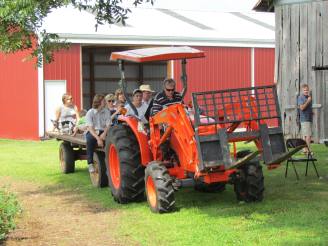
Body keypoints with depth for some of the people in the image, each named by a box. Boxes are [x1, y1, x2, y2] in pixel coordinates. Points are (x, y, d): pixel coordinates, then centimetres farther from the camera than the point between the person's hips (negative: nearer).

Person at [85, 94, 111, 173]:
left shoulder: (106, 112, 6)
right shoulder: (90, 113, -5)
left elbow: (108, 125, 0)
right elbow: (90, 128, -14)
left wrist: (104, 134, -22)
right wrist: (98, 138, -29)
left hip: (102, 132, 2)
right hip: (92, 132, -2)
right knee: (90, 139, -38)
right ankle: (90, 164, -31)